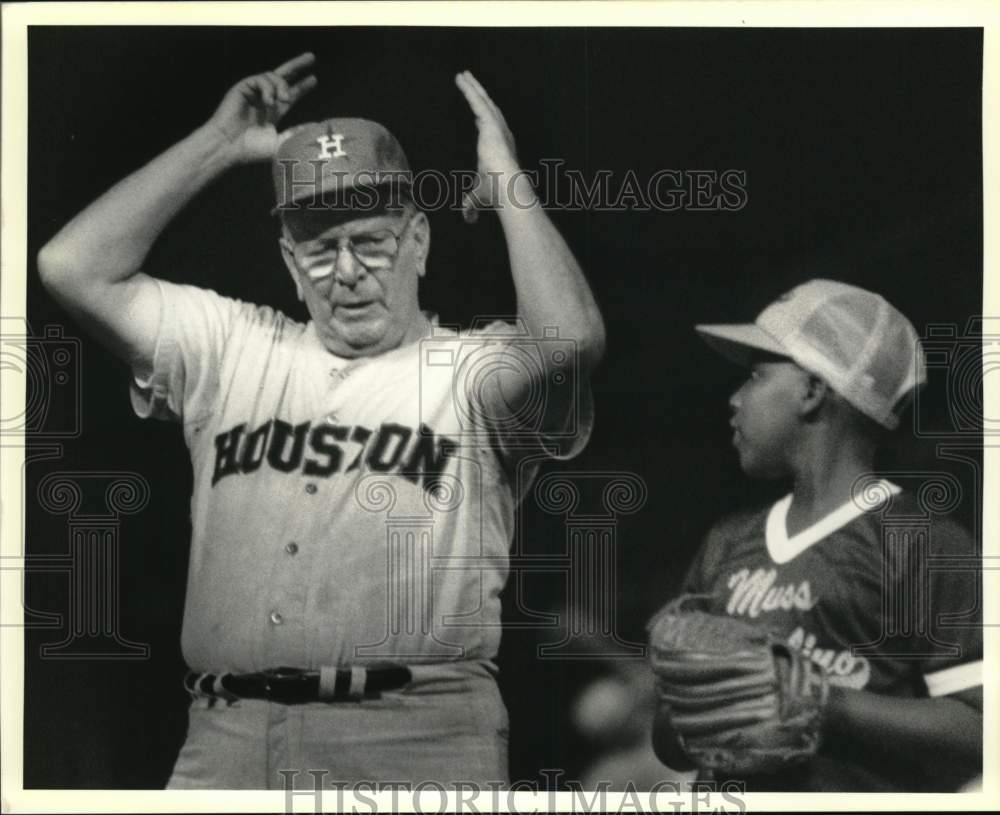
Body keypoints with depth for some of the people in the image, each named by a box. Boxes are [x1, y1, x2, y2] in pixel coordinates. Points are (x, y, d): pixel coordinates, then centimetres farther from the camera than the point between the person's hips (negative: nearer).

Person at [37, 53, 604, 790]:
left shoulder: (473, 370, 5)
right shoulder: (235, 350, 18)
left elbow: (572, 338, -16)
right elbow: (76, 268, 11)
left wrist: (507, 176, -4)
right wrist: (218, 144, 11)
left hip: (420, 735, -3)